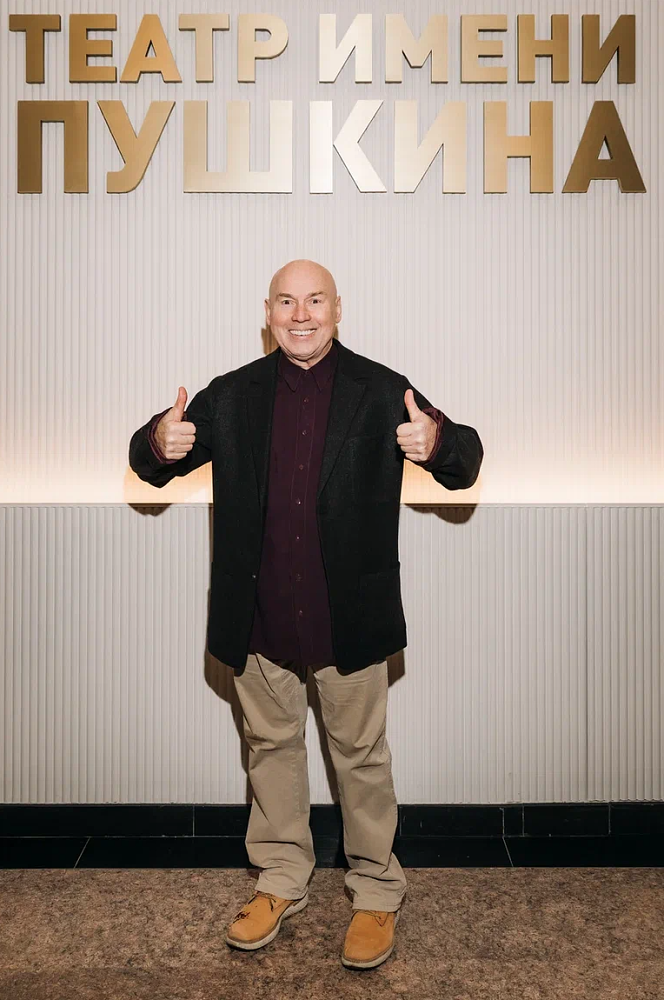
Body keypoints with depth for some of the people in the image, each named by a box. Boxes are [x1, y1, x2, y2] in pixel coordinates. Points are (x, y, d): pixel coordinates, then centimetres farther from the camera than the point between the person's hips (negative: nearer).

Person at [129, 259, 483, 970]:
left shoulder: (381, 391, -3)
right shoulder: (233, 395, 4)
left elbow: (465, 462, -6)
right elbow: (152, 464, 7)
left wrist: (437, 443, -31)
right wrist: (158, 442, -18)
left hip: (349, 615, -2)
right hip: (261, 617, 3)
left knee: (361, 752, 12)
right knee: (271, 745, 18)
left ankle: (376, 893, 34)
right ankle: (281, 881, 39)